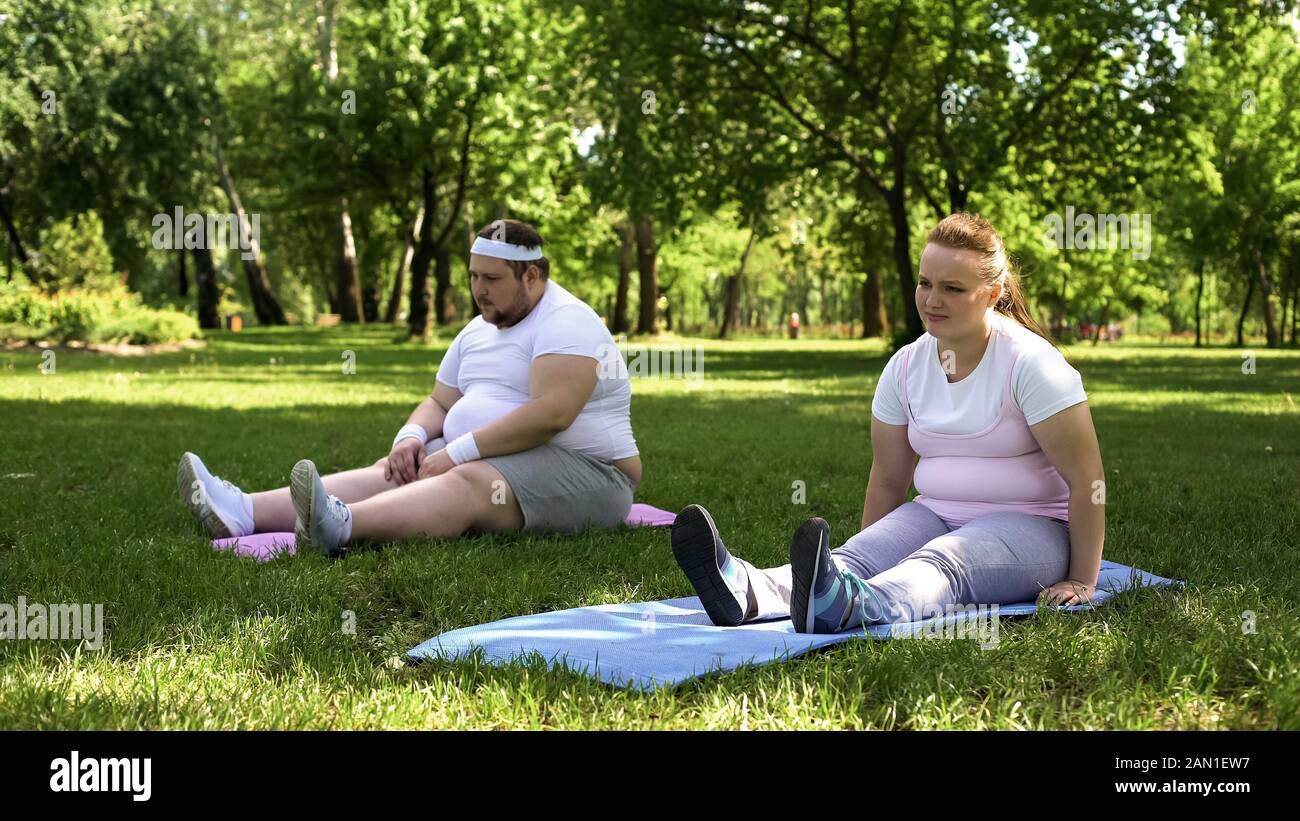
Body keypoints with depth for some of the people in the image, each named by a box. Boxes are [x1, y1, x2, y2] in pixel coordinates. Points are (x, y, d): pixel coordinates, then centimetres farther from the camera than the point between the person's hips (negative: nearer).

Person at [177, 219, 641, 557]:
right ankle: (243, 514, -34)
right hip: (495, 461, 8)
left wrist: (457, 451, -25)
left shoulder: (567, 322, -12)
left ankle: (340, 528, -63)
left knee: (466, 482, -35)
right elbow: (441, 402, 18)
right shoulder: (478, 330, 18)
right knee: (393, 472, -14)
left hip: (579, 474, -8)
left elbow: (551, 414, -25)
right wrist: (413, 436, -7)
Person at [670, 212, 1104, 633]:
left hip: (1027, 527, -5)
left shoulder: (1030, 363, -12)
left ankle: (839, 604, -70)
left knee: (940, 560, -38)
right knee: (853, 556, -27)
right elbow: (888, 481, 11)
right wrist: (867, 558, 10)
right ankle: (749, 591, -57)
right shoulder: (905, 367, 4)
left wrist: (1081, 581, -12)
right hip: (936, 516, 5)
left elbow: (1085, 478, -12)